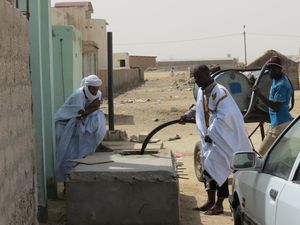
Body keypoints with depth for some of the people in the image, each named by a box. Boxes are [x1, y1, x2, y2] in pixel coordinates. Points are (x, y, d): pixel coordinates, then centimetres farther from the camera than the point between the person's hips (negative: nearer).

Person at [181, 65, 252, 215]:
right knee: (208, 167, 9)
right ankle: (211, 201, 19)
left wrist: (211, 133, -23)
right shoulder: (202, 92, 8)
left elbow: (223, 115, -26)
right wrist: (188, 115, 34)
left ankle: (219, 204, 2)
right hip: (210, 137, 9)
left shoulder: (219, 91, -19)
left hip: (223, 138, -9)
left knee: (218, 168, -7)